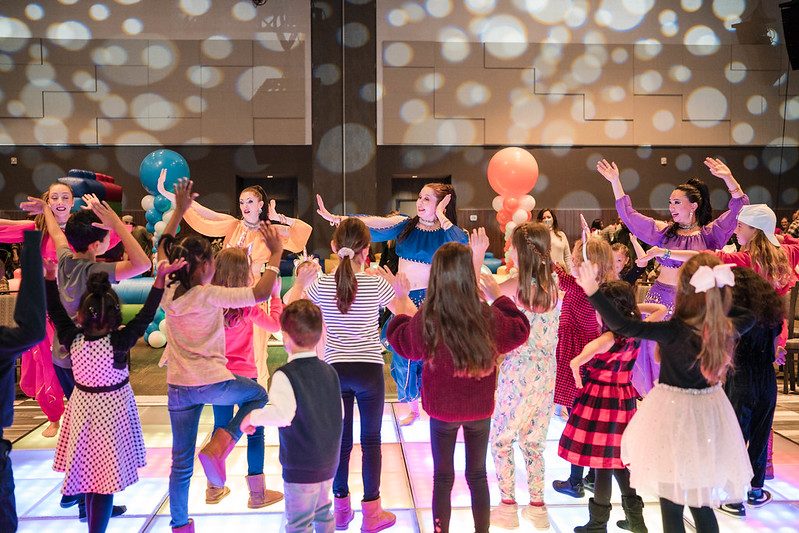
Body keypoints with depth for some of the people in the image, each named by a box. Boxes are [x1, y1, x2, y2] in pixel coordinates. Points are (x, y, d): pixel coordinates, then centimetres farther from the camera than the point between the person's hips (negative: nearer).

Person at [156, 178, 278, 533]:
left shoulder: (167, 292, 0)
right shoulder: (211, 296, -16)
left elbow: (162, 248, 15)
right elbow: (261, 293, -18)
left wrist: (179, 210, 18)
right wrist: (276, 255, -9)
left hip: (178, 387, 5)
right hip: (212, 383, -5)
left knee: (181, 462, 15)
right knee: (258, 395, 23)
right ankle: (218, 447, 4)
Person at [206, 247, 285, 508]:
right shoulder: (247, 307, -16)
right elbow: (275, 324, -9)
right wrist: (276, 296, 0)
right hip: (243, 375, -5)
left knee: (221, 428, 19)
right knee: (256, 432, 7)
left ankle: (214, 488, 29)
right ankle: (257, 493, 12)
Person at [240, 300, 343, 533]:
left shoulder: (285, 375, -18)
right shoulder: (330, 371, 2)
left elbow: (282, 414, -32)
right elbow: (340, 413, 7)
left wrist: (252, 417, -16)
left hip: (301, 468, -6)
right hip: (329, 463, 6)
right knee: (323, 514, 23)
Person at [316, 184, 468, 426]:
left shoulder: (447, 232, -2)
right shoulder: (405, 224, 3)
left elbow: (462, 243, -25)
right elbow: (374, 225, -8)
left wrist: (441, 216, -16)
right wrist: (335, 218, -19)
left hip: (429, 299, -3)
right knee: (403, 355, 8)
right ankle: (412, 408, 27)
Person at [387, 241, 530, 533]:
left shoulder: (425, 319, -21)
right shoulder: (488, 317, -19)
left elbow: (402, 343, 1)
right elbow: (519, 331, 3)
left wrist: (400, 305, 13)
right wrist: (498, 296, 10)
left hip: (441, 409, -1)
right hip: (480, 409, 1)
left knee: (443, 478, 15)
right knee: (478, 475, 19)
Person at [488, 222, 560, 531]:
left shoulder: (514, 287, -17)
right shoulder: (553, 285, -1)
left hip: (517, 374, -5)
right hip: (546, 373, 5)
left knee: (501, 439, 11)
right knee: (534, 441, 18)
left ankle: (508, 507, 16)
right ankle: (537, 507, 24)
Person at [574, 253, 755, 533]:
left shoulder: (674, 332, -23)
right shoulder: (727, 330, -6)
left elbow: (622, 326, -30)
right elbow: (748, 316, 18)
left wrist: (592, 291, -27)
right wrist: (720, 303, 20)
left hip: (675, 412, -5)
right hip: (709, 415, 6)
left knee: (671, 505, 8)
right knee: (702, 505, 20)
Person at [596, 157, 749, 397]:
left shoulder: (710, 233, 0)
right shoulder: (664, 230, 7)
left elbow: (739, 209, -10)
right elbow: (629, 215, 10)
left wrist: (729, 179, -24)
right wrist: (615, 182, 7)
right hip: (661, 298, 2)